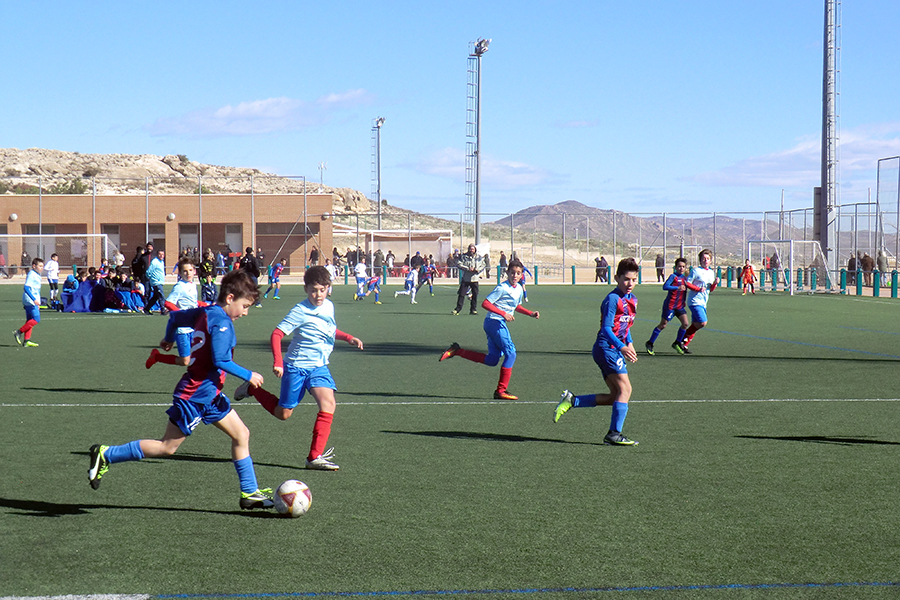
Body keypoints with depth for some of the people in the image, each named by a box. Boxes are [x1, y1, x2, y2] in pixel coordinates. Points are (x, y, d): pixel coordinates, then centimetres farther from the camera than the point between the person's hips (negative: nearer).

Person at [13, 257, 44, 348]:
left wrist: (38, 303, 29)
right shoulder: (31, 275, -13)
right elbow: (26, 287, -22)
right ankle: (19, 332, -7)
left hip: (33, 302, 10)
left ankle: (26, 341, 9)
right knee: (36, 319, -13)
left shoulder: (37, 275, 17)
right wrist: (34, 299, -28)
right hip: (30, 301, -10)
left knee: (29, 321, 9)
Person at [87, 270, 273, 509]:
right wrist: (248, 375, -14)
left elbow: (175, 316, 23)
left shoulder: (206, 312, 9)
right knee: (167, 447, -2)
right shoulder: (221, 322, -18)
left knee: (241, 434, 9)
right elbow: (220, 360, -25)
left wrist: (169, 340, 42)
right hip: (195, 395, -10)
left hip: (209, 394, 10)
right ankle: (105, 455, 5)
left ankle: (249, 492, 14)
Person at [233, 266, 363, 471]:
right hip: (296, 367, -5)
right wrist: (278, 362, -30)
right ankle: (252, 388, 33)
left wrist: (349, 338, 10)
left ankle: (315, 457, -15)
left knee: (328, 403, -18)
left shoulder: (329, 306, 4)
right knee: (283, 413, 6)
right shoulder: (301, 311, -17)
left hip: (319, 367, 5)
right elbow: (276, 334, -19)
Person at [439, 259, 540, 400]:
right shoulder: (502, 288, -15)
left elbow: (517, 306, 30)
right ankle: (501, 391, -7)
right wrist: (503, 313, -23)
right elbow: (485, 303, -18)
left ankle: (457, 351, 12)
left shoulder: (519, 289, 13)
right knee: (511, 353, -11)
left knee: (492, 360, 7)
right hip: (495, 322, -9)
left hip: (499, 324, 9)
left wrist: (531, 313, 16)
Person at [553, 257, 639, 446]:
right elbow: (606, 328, -20)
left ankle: (572, 400, 14)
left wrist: (630, 343, 12)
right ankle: (614, 434, -11)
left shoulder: (631, 300, 16)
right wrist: (622, 347, -30)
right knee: (625, 388, -14)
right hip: (606, 347, -10)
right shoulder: (613, 299, -13)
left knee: (615, 397, 8)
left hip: (613, 350, 10)